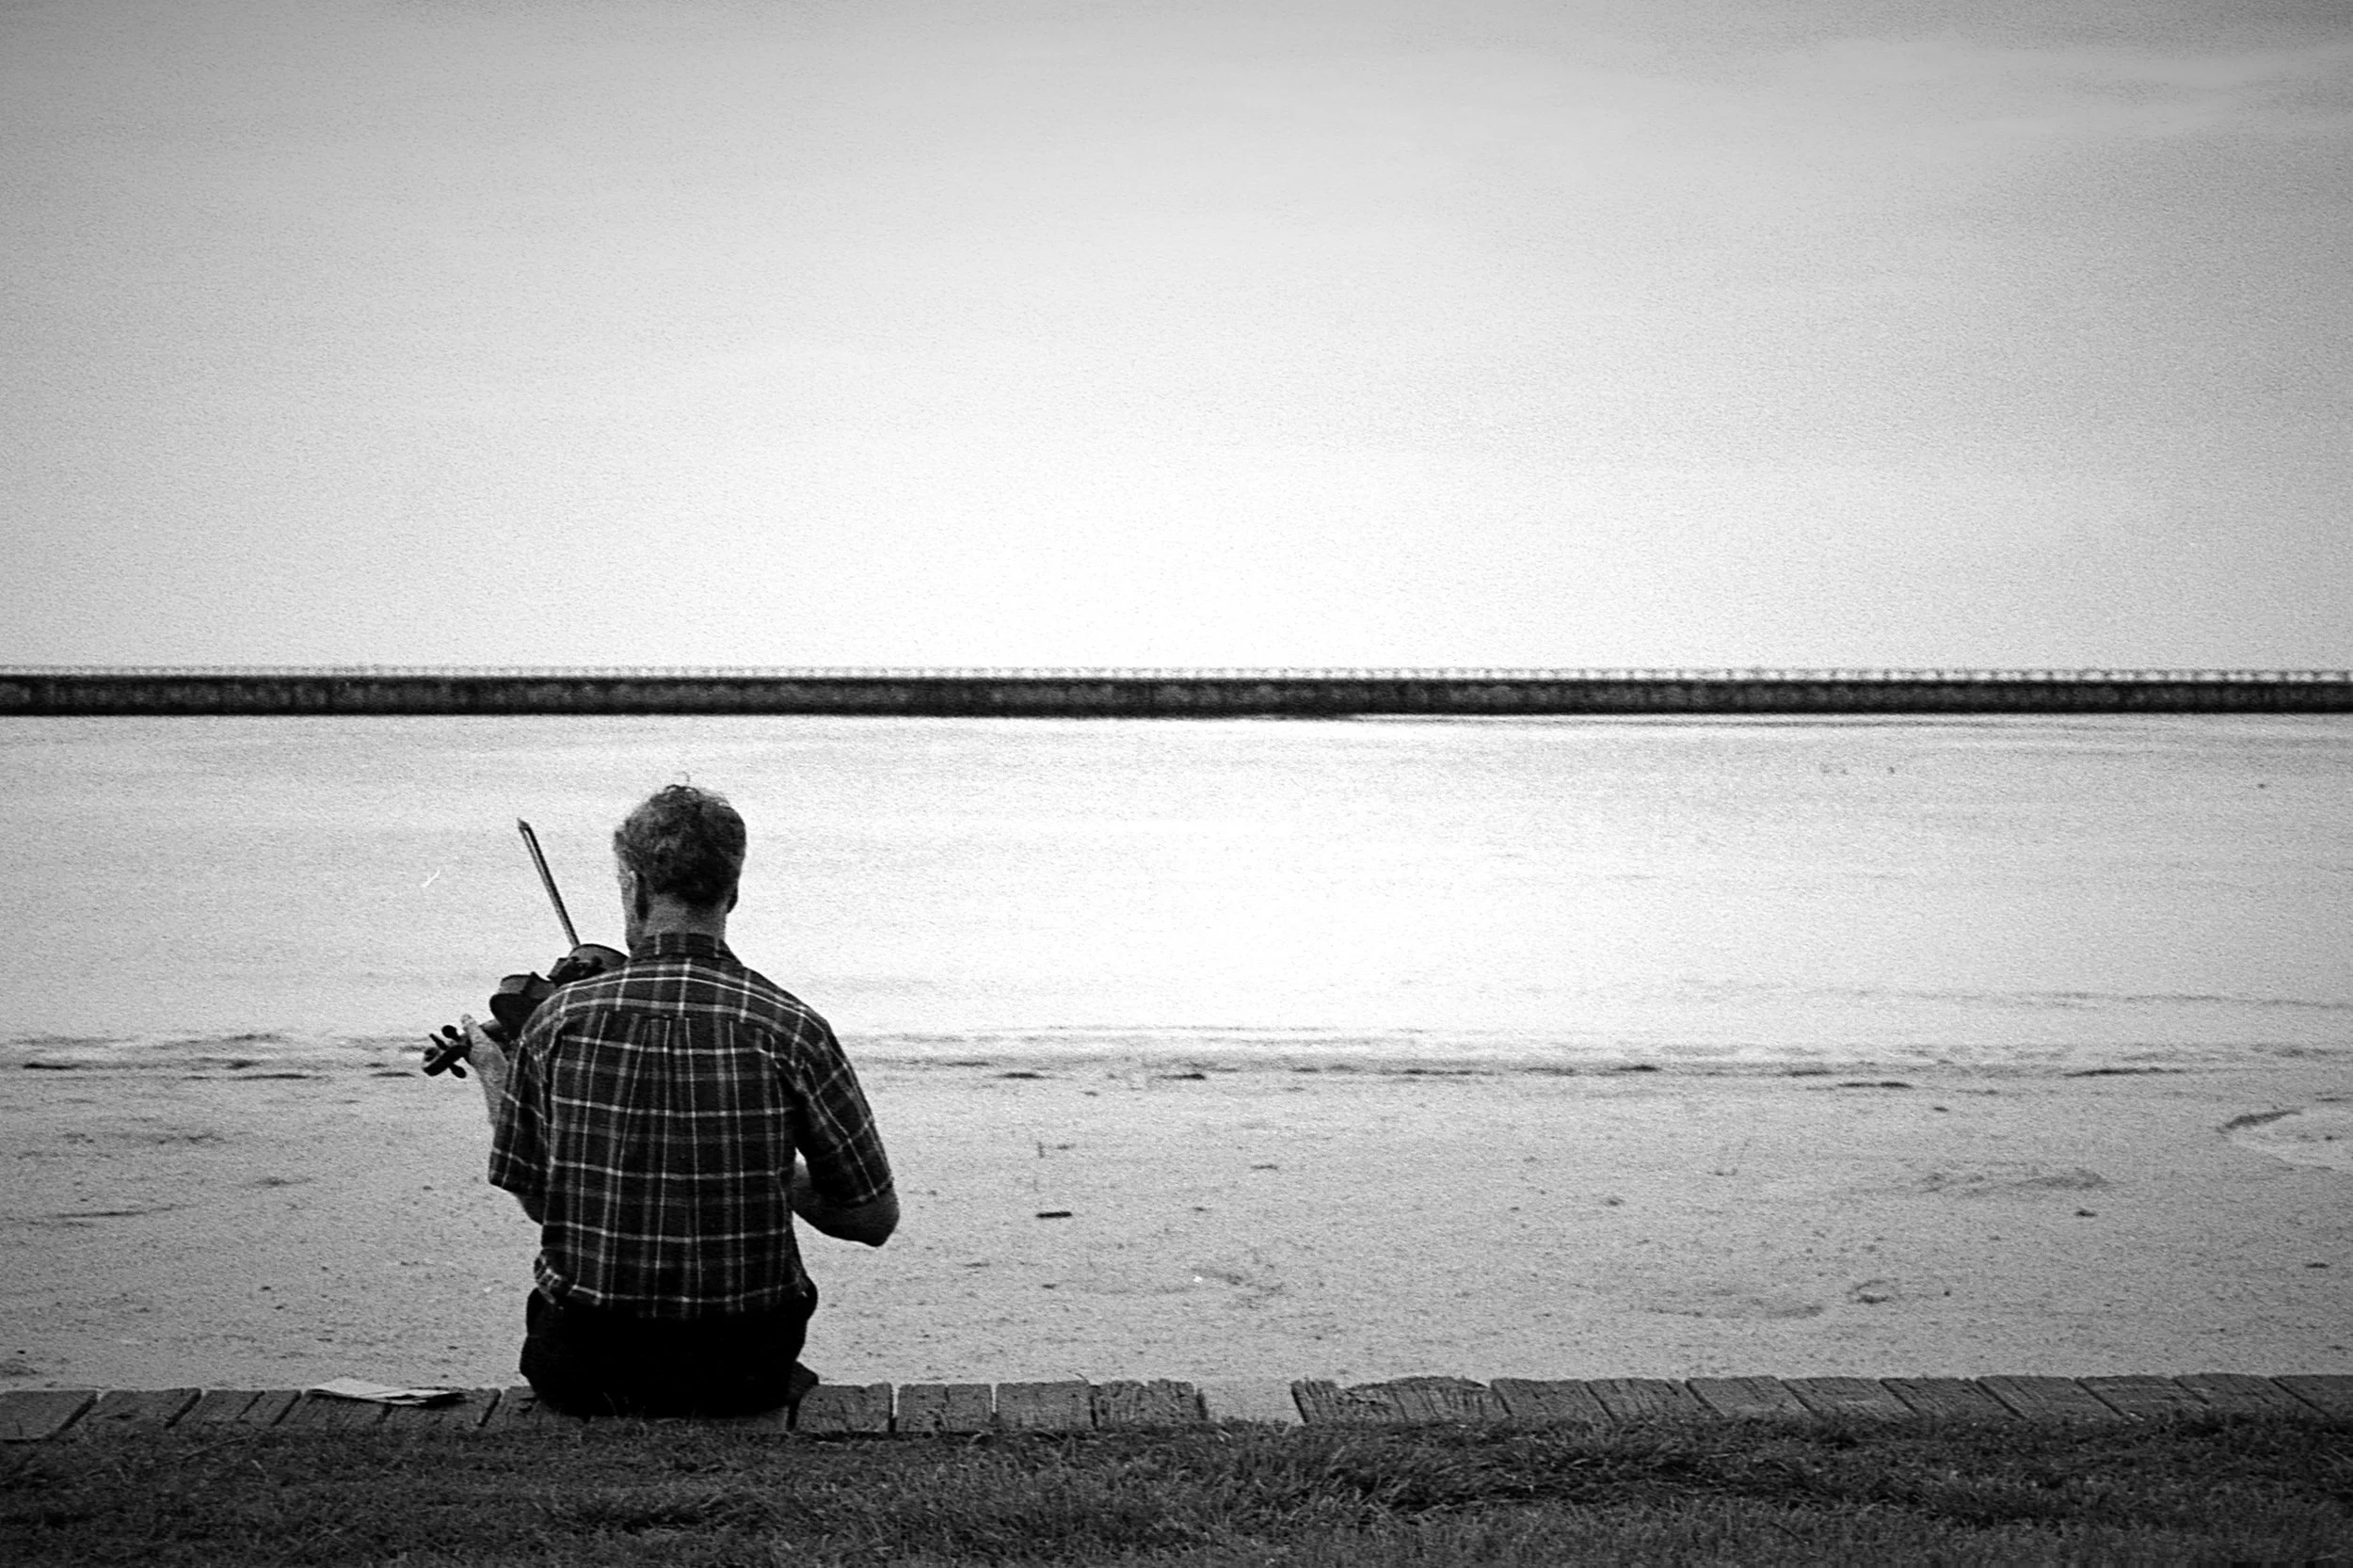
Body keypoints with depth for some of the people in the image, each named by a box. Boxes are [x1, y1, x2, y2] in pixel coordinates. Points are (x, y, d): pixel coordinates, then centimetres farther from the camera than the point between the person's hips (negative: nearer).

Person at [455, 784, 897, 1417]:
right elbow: (876, 1219, -7)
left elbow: (535, 1198, 1)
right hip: (741, 1375, 0)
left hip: (582, 1373, 1)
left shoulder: (556, 1022, -9)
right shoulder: (791, 1031, -13)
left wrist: (494, 1078, 15)